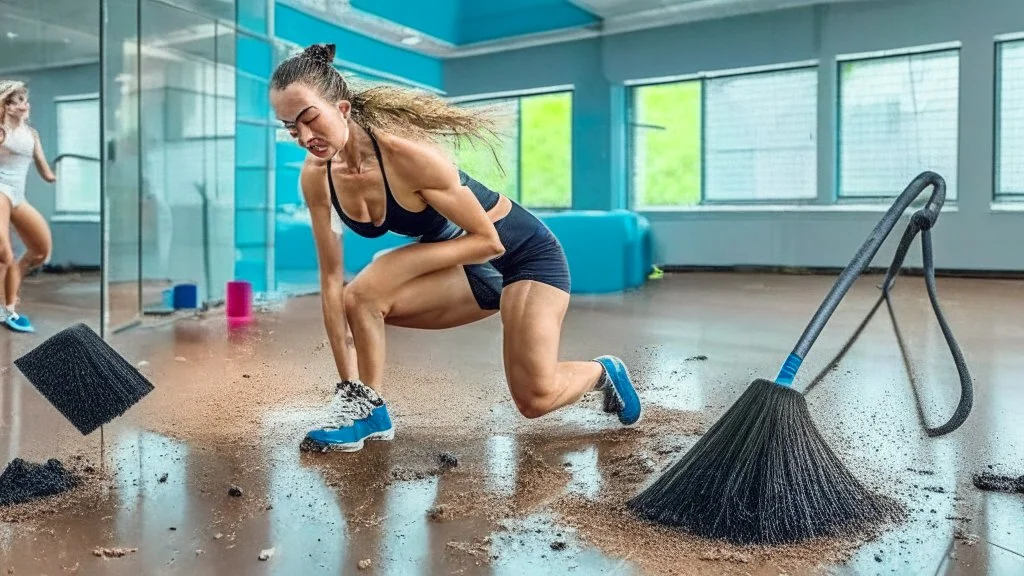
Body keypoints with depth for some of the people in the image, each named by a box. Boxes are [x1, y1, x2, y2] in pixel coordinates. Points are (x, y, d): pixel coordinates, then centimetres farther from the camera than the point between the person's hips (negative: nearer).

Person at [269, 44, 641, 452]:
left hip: (524, 252, -5)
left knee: (535, 400, -11)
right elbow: (331, 279, -8)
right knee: (360, 296, -19)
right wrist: (348, 382, -10)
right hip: (465, 264, 6)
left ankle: (603, 372, 21)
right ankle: (367, 408, 1)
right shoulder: (316, 177, -12)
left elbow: (488, 240, -22)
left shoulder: (407, 153, -32)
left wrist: (406, 260, -23)